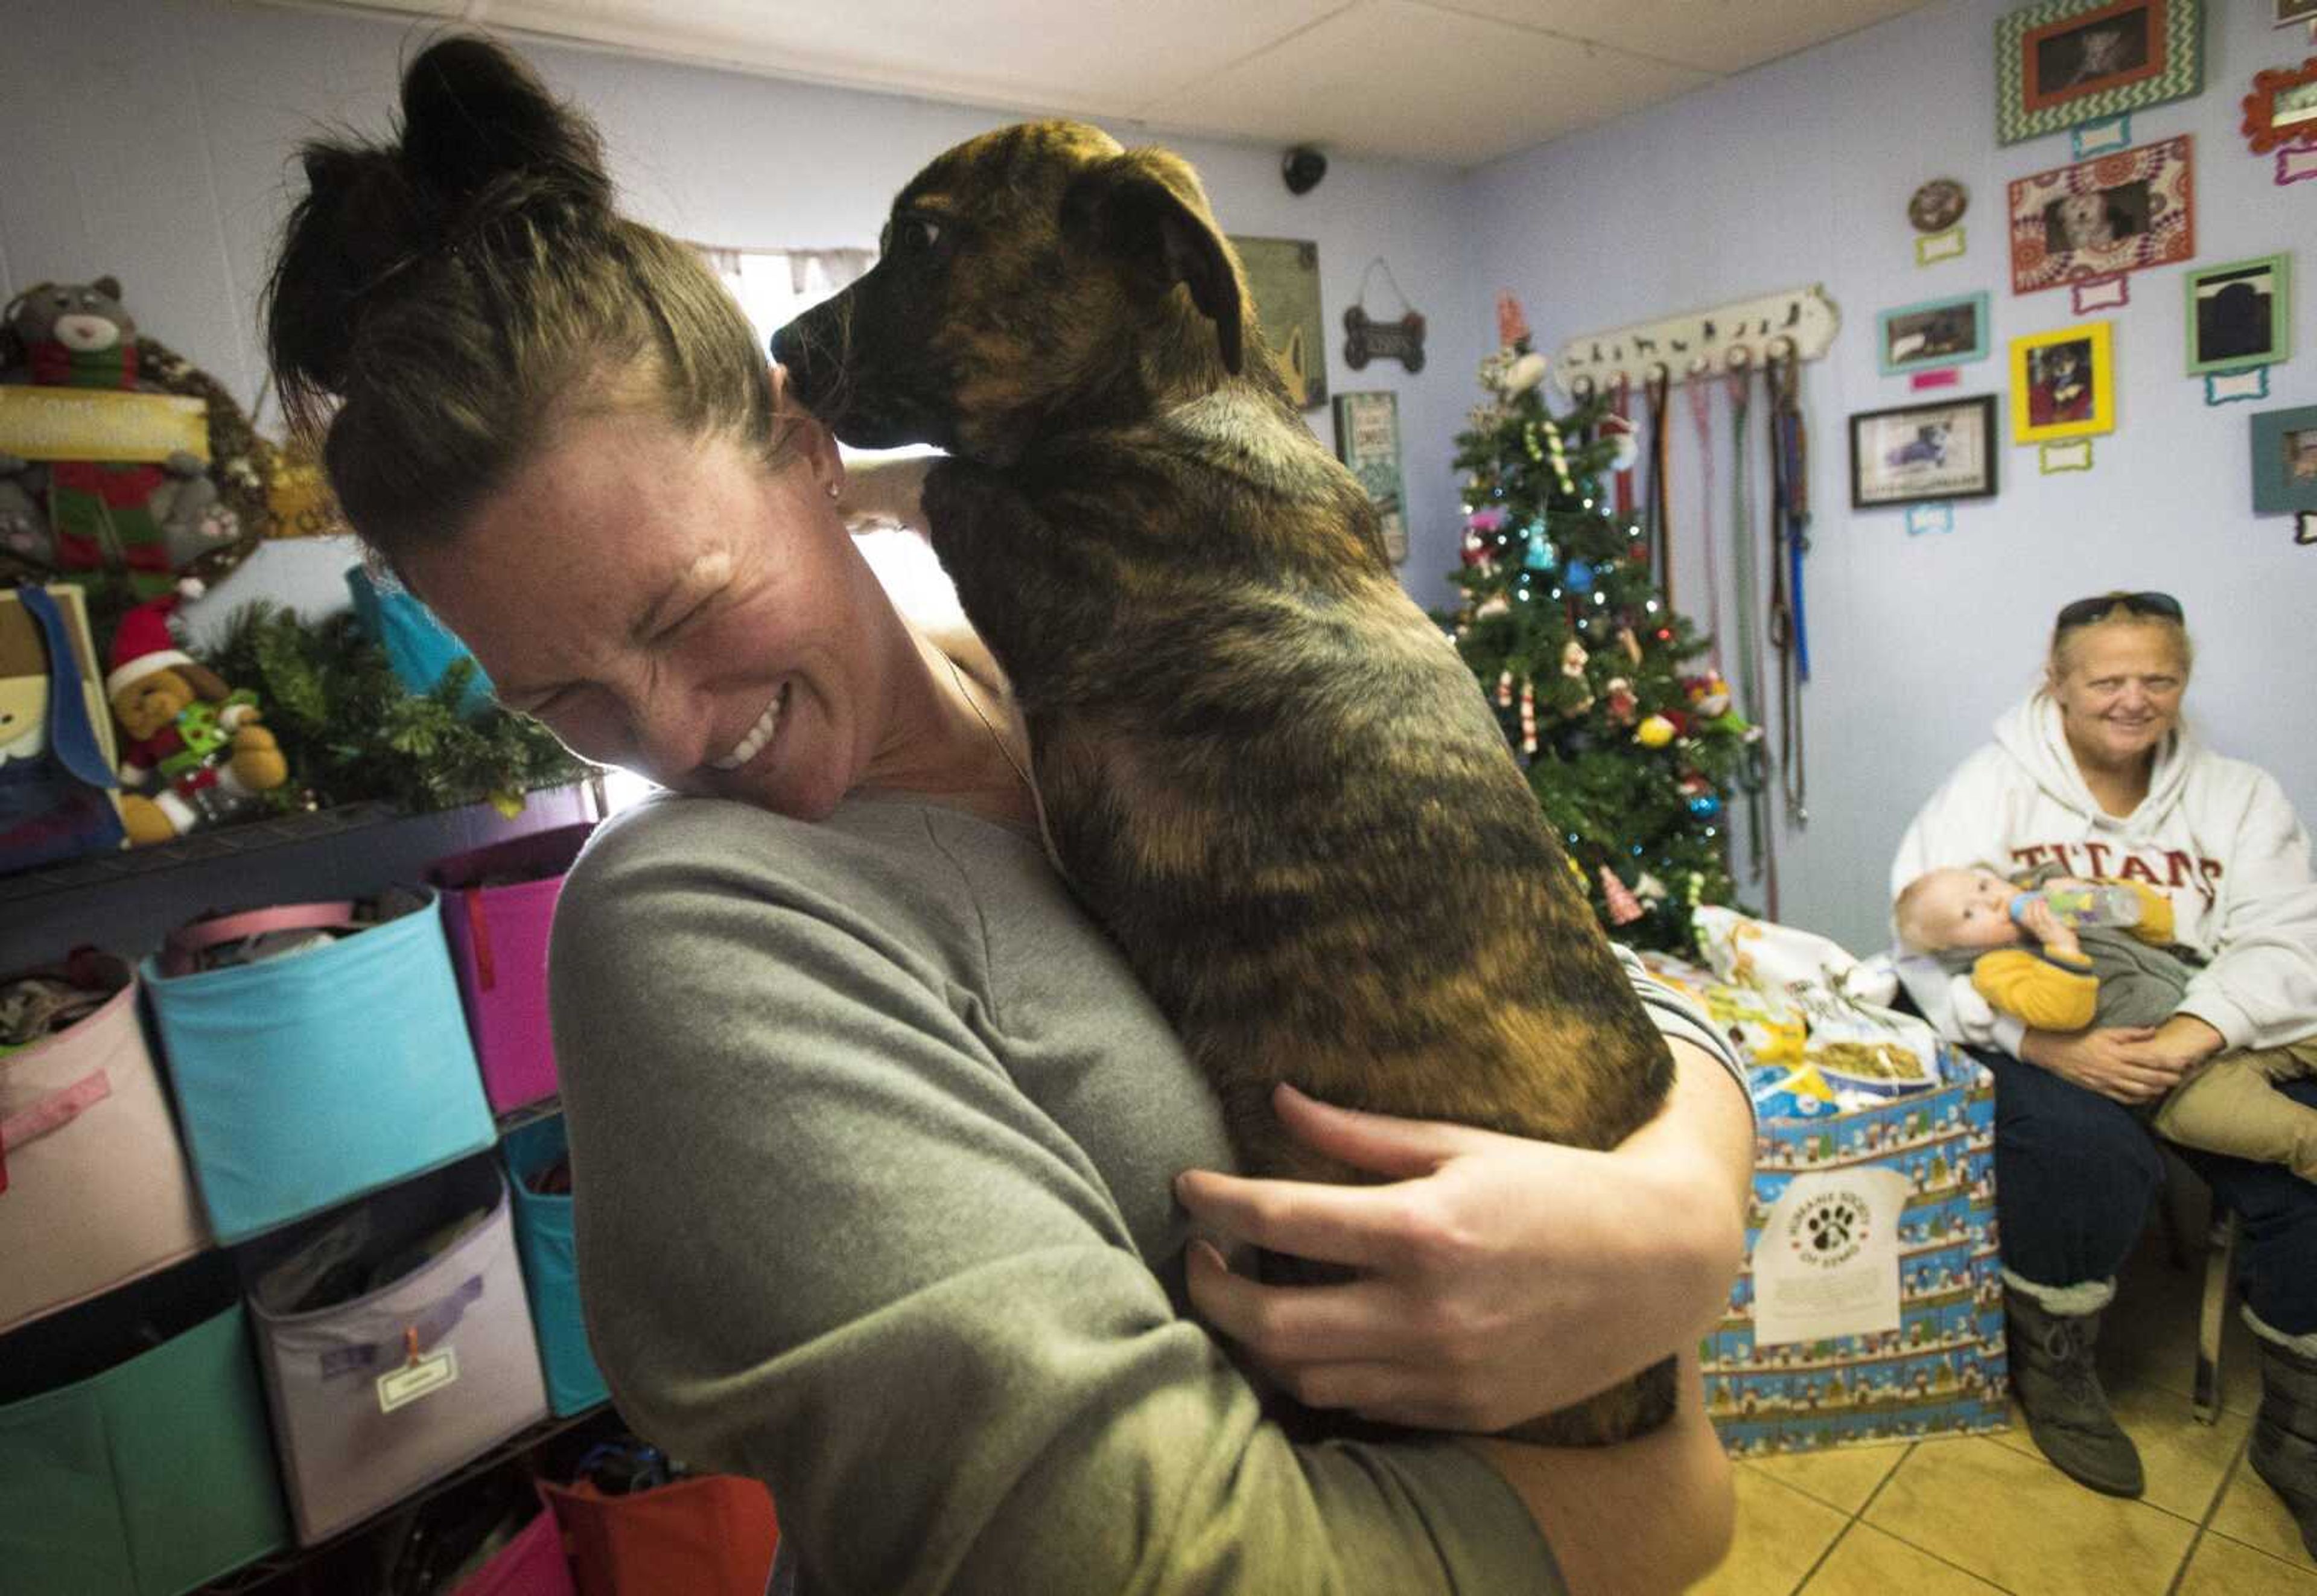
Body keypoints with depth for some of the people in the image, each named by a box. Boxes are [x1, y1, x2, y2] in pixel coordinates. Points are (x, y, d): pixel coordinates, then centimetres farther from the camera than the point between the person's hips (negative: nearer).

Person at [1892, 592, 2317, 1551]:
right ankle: (2050, 1362, -1)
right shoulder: (1993, 786, -1)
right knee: (2090, 1149, -32)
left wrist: (2195, 1033, -24)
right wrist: (2052, 1045, -27)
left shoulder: (2236, 795, 11)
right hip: (2033, 1038, -4)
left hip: (2200, 1040, 4)